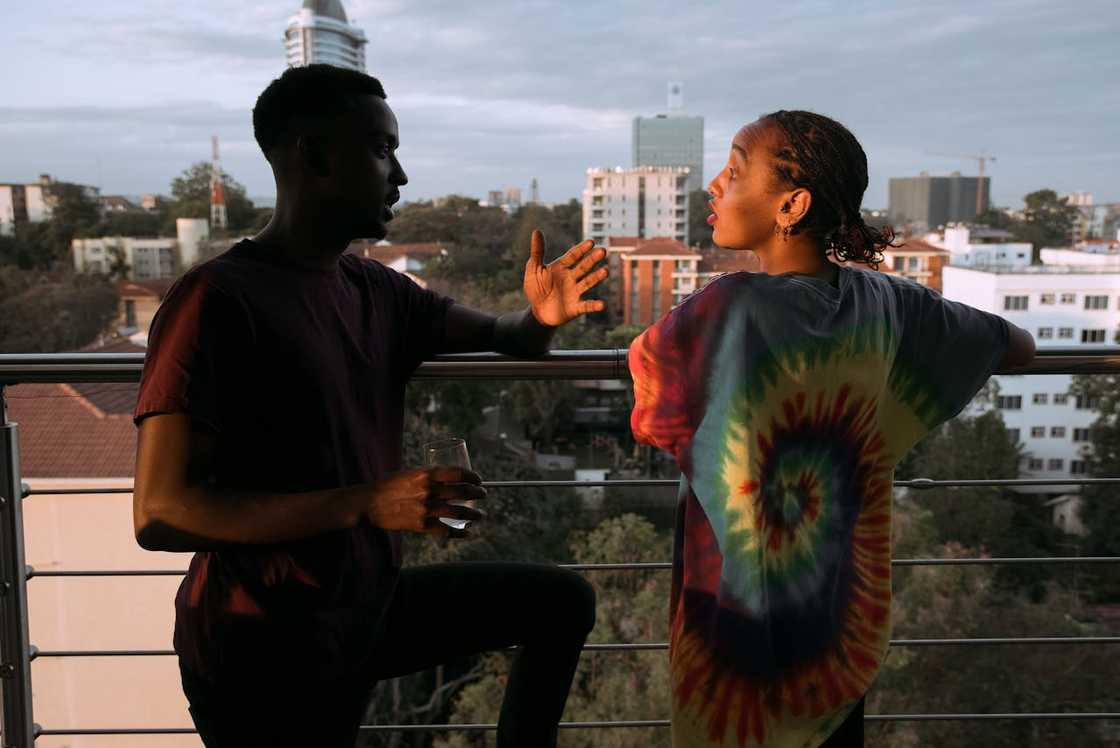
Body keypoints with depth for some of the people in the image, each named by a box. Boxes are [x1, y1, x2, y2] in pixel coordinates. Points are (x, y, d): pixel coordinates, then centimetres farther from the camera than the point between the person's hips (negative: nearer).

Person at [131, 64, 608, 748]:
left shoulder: (377, 292, 3)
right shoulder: (220, 301, -19)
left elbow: (502, 338, 13)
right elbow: (161, 513, -23)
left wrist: (541, 318, -12)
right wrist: (366, 504, -31)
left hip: (367, 607, 7)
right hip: (266, 654, -7)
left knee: (564, 601, 10)